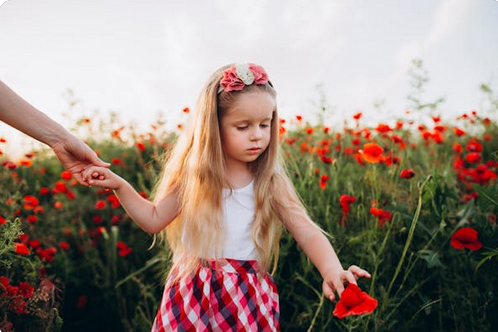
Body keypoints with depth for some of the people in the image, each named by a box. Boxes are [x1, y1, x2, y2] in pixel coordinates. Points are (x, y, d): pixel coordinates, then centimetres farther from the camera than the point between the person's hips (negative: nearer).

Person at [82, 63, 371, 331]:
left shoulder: (270, 181, -8)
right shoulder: (192, 173, -4)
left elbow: (309, 234, -13)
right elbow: (154, 220, 6)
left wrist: (332, 269, -32)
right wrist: (119, 185, -6)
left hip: (247, 298, -1)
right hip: (191, 295, 1)